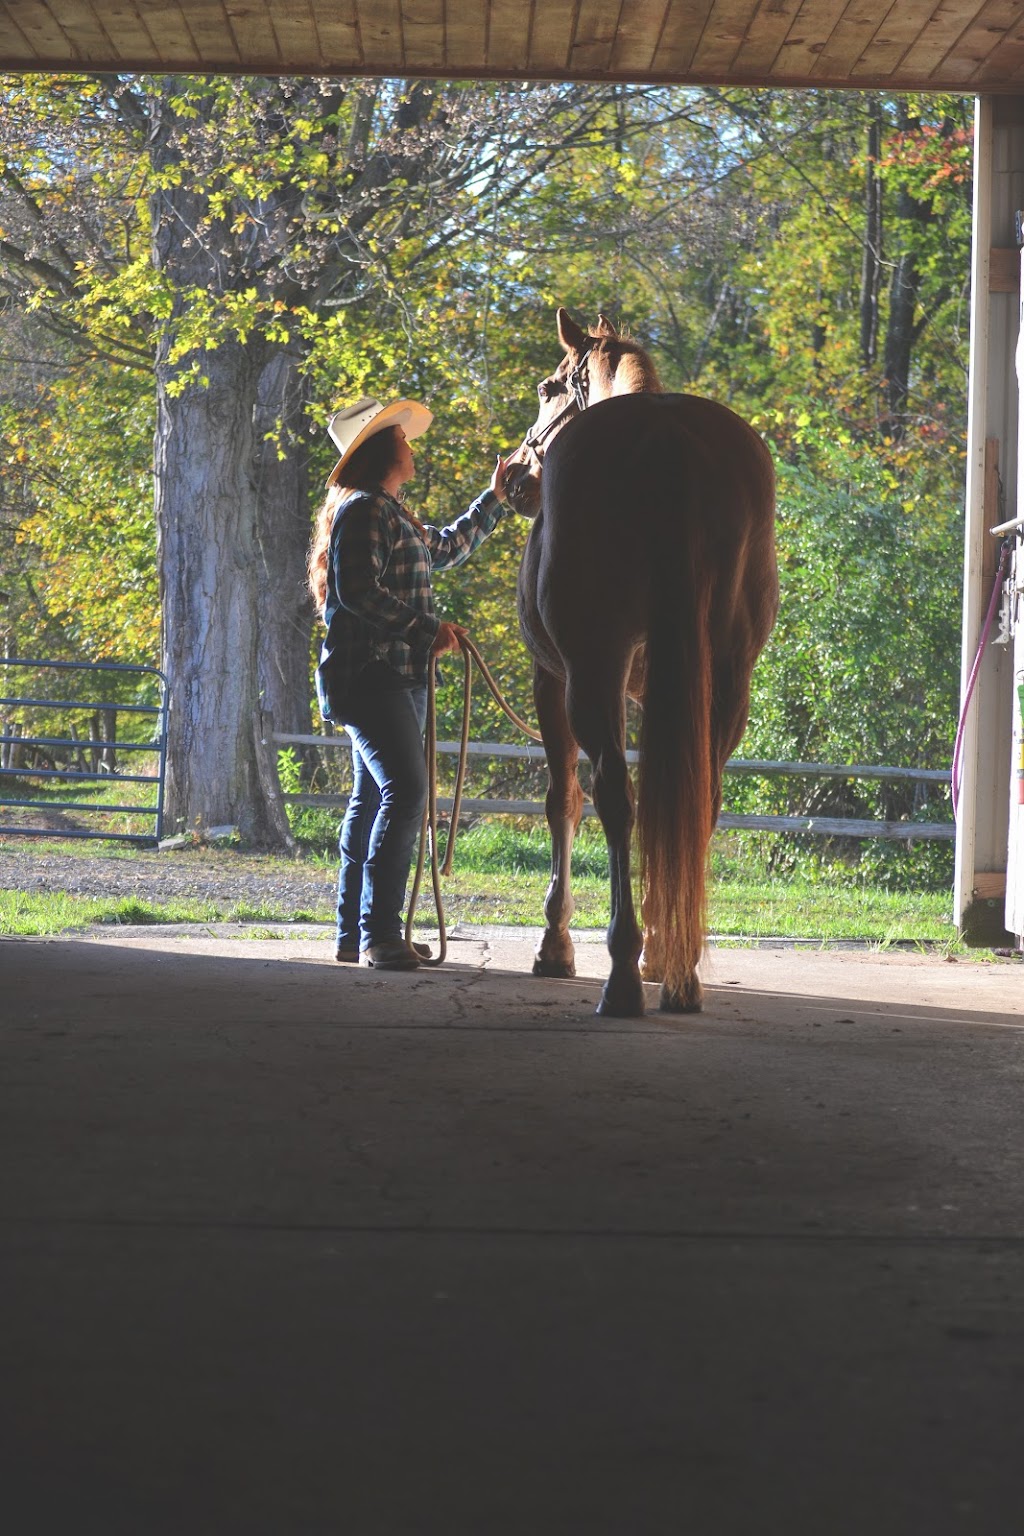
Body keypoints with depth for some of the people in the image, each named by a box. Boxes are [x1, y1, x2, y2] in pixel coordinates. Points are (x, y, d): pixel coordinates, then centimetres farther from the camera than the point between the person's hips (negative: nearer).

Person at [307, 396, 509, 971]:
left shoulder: (391, 514, 21)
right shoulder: (364, 510, -11)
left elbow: (448, 548, 38)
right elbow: (358, 591, -22)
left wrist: (495, 497, 40)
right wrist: (427, 628, -20)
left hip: (397, 676, 11)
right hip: (369, 674, -11)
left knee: (374, 799, 11)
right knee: (405, 789, -19)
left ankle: (355, 932, 15)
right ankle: (379, 933, -21)